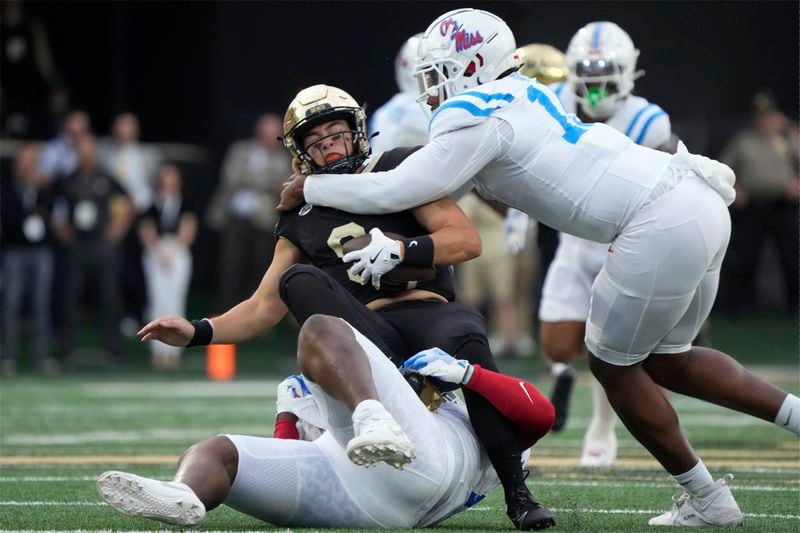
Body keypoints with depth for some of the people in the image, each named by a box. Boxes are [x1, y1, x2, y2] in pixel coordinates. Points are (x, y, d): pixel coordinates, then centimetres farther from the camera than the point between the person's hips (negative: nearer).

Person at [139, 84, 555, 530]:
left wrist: (400, 250, -13)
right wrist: (196, 333, 9)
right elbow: (263, 309, 24)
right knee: (298, 279, -23)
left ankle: (517, 493, -28)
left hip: (429, 315, -2)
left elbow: (467, 241, 2)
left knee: (466, 337, -38)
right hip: (367, 334, 2)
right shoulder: (302, 220, 21)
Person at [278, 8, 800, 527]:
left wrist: (309, 186, 6)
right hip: (700, 206, 9)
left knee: (614, 364, 8)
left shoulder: (476, 120, -7)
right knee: (665, 360, 22)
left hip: (663, 225, -9)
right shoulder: (522, 96, 20)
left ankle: (707, 500, 15)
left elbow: (394, 192, -7)